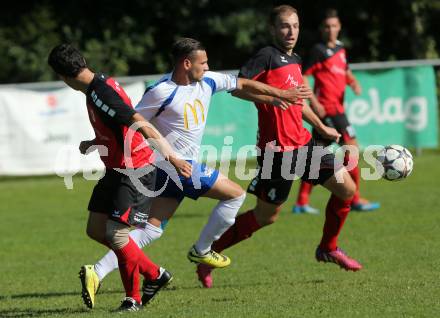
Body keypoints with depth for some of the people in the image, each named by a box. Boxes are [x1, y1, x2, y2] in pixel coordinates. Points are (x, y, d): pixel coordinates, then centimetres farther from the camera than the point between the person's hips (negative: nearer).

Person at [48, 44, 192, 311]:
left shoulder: (101, 93, -23)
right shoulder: (98, 87, 8)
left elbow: (143, 126, -30)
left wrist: (172, 158, -35)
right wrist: (93, 145, 35)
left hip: (135, 171, -10)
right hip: (116, 170, 10)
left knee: (116, 234, -11)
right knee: (96, 230, 11)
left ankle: (134, 297, 8)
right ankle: (155, 274, 21)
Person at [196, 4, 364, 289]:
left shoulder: (295, 61, 13)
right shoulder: (267, 56, -13)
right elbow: (237, 87, -22)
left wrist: (322, 128, 33)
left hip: (302, 143, 8)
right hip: (277, 150, -8)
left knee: (347, 190, 8)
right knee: (266, 216, -2)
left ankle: (329, 249, 27)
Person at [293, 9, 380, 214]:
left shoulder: (340, 49, 16)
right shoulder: (319, 51, -9)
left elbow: (346, 72, 30)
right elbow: (303, 77, -12)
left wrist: (354, 82, 8)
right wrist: (314, 102, -19)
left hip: (336, 108, 8)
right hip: (327, 108, -8)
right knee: (351, 147, -8)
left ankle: (301, 202, 11)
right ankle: (355, 199, -3)